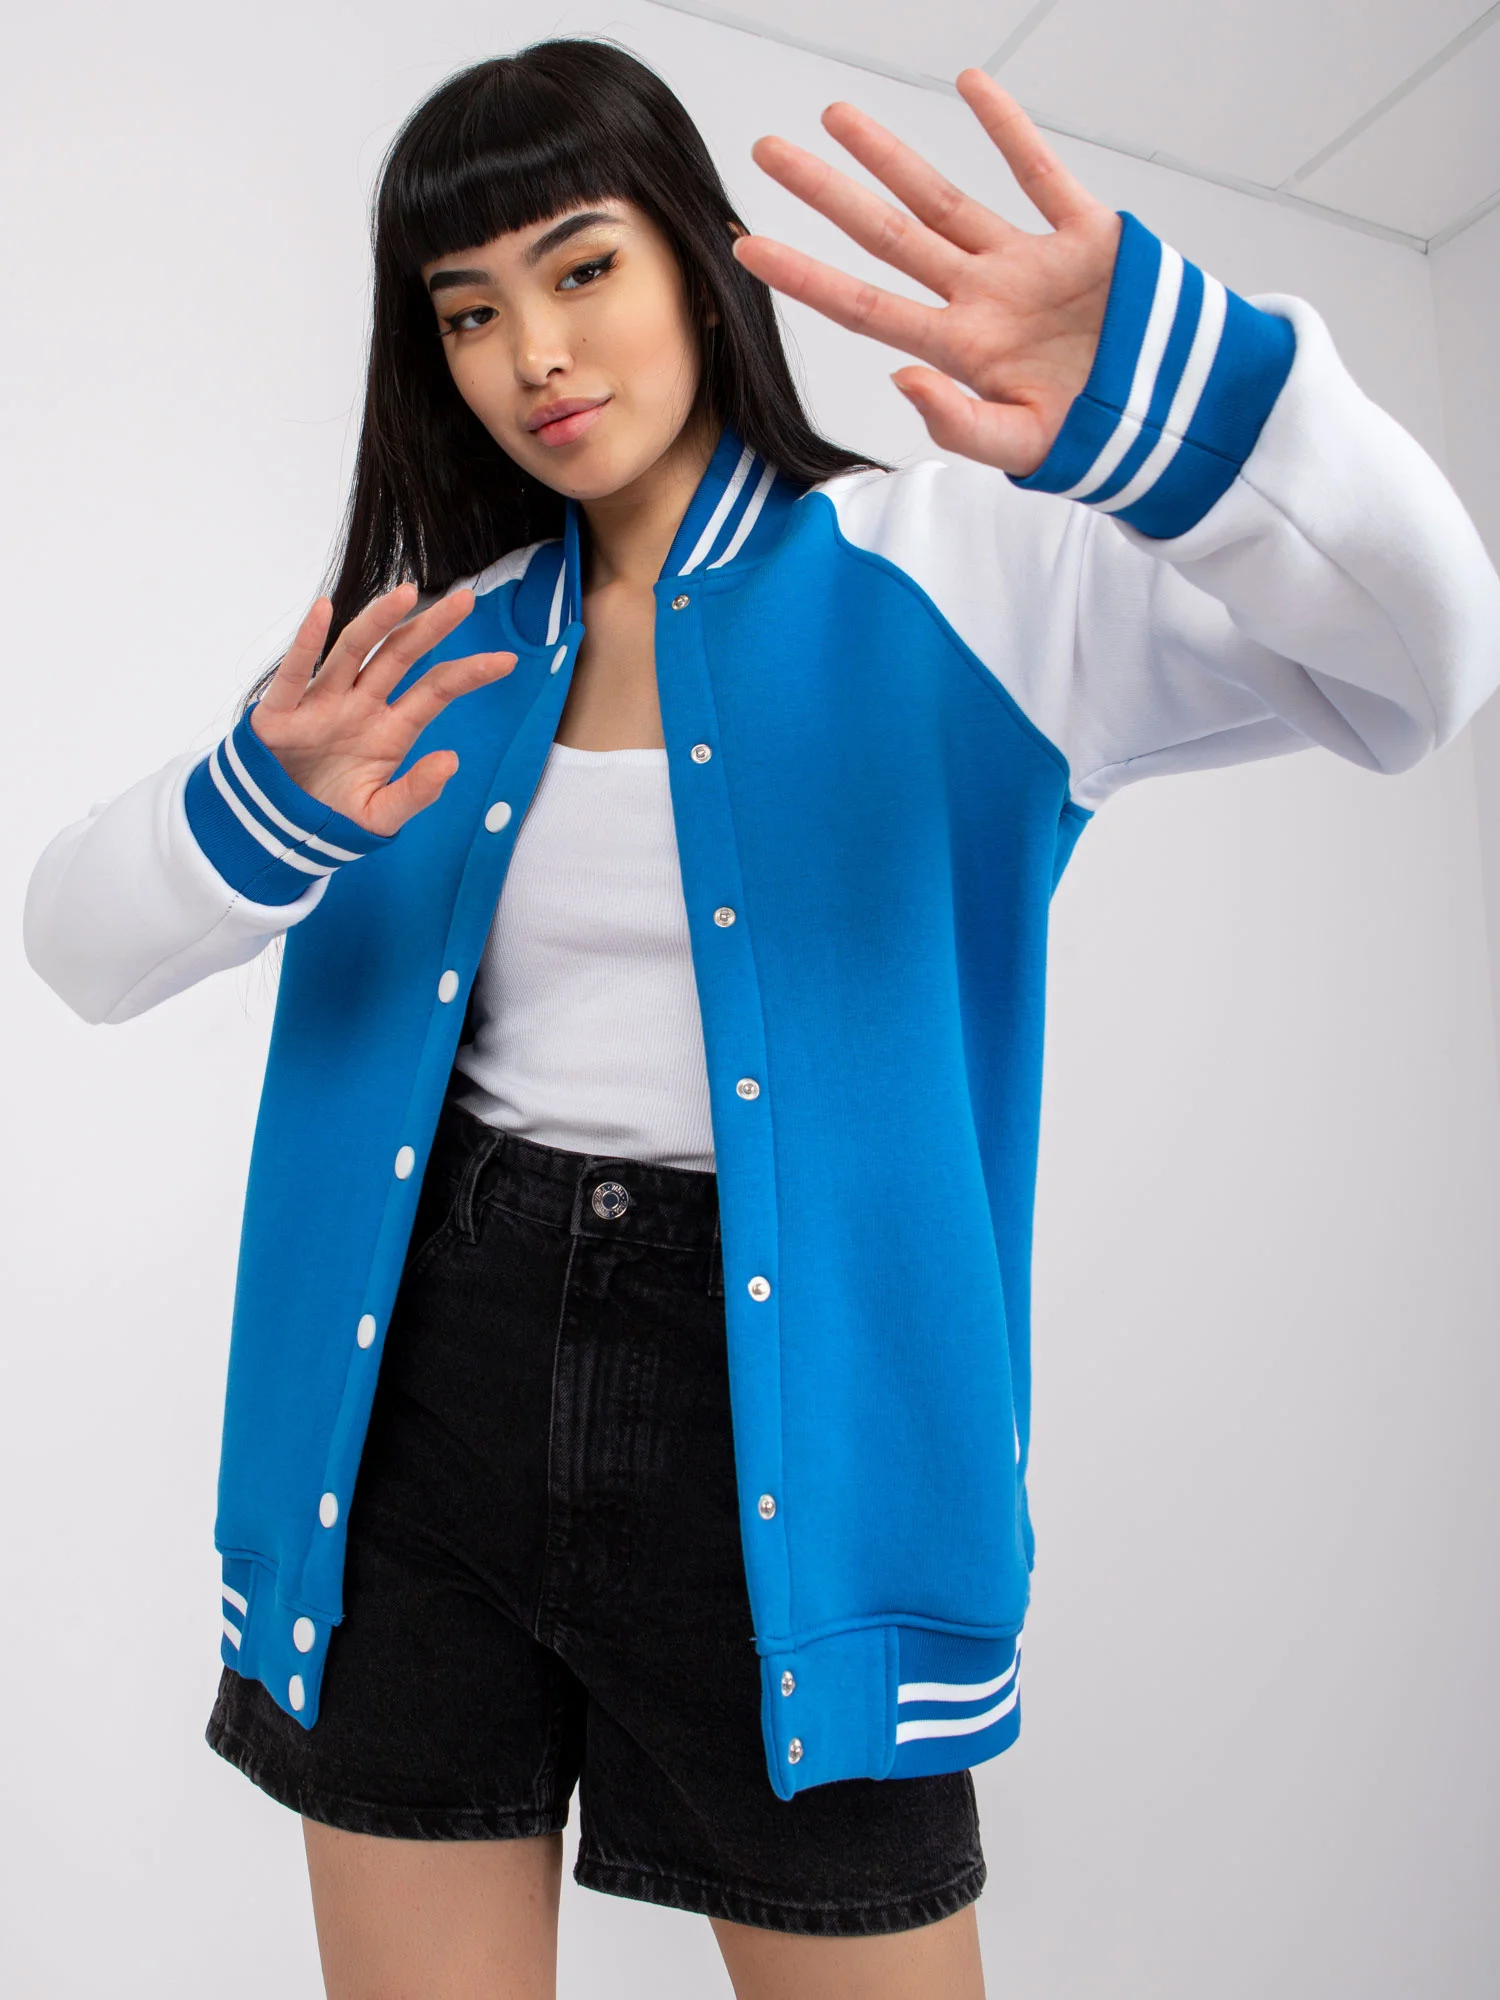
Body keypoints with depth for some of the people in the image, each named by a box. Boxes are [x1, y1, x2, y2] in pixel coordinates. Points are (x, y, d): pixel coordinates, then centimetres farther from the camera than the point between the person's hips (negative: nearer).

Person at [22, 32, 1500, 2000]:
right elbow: (78, 937, 4)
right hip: (434, 1391, 4)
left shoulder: (939, 568, -4)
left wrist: (1178, 389, -34)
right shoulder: (435, 640, 7)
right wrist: (259, 817, -19)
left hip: (783, 1409, -3)